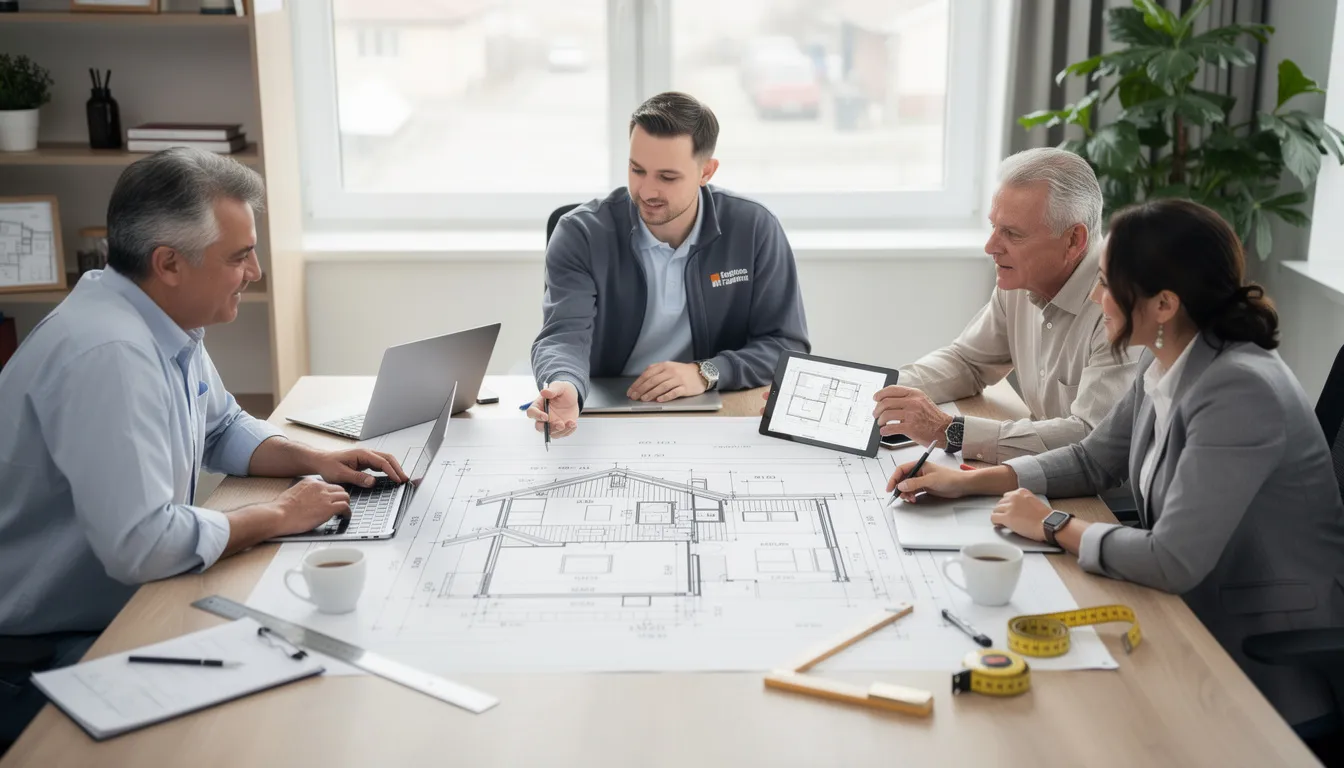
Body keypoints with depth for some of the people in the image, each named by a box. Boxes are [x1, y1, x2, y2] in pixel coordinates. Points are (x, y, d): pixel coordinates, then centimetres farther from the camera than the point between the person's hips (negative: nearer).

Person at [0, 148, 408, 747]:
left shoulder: (168, 322, 2)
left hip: (122, 608, 9)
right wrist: (279, 515, -20)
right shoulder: (109, 354, -29)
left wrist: (312, 460, 2)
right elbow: (140, 545, -34)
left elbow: (223, 430, 20)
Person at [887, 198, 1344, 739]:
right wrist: (968, 481, 3)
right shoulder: (1167, 364, -2)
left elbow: (1173, 562, -28)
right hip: (1195, 618, 7)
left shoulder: (1239, 391, -27)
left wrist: (1053, 526, -14)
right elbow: (1092, 461, 13)